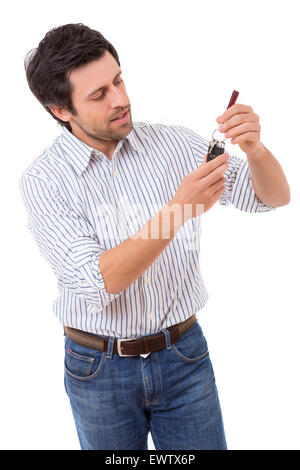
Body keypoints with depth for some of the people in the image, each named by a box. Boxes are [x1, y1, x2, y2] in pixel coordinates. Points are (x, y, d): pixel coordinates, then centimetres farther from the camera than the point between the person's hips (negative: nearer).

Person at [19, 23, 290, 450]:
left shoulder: (173, 143, -5)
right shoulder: (43, 180, -13)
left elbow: (275, 196, -3)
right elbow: (99, 281, -25)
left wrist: (253, 148, -25)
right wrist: (179, 209, -35)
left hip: (184, 355, 2)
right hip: (100, 368, -1)